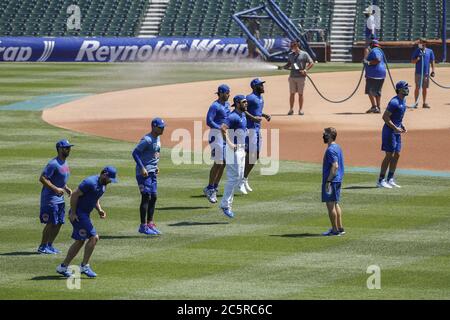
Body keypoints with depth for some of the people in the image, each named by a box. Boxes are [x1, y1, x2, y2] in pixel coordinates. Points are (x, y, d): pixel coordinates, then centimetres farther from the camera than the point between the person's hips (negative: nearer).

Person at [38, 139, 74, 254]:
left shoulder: (65, 163, 12)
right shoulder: (53, 164, -18)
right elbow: (42, 178, -22)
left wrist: (66, 188, 8)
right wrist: (55, 189, -25)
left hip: (60, 198, 9)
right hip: (50, 198, -9)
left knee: (59, 223, 10)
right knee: (51, 223, -8)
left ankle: (49, 245, 19)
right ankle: (42, 246, 1)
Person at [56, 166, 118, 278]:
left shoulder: (103, 185, 9)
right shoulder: (90, 183, -21)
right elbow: (75, 195, -20)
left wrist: (99, 210, 5)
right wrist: (72, 213, -20)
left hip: (85, 214, 10)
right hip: (78, 214, -10)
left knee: (80, 242, 14)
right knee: (93, 237, -13)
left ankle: (63, 267, 21)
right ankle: (84, 266, -5)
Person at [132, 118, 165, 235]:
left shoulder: (157, 139, 12)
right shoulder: (147, 140, -17)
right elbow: (135, 153, -21)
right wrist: (142, 168, -25)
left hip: (152, 172, 9)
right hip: (144, 173, -9)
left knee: (153, 197, 11)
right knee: (146, 197, -9)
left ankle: (150, 224, 18)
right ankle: (143, 226, -6)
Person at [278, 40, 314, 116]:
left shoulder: (304, 54, -3)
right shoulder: (290, 55, 12)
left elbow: (311, 63, -3)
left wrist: (305, 70, -16)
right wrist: (282, 67, 0)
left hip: (301, 77, -4)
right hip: (292, 77, 4)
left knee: (300, 94, 1)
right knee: (292, 93, 4)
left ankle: (300, 109, 9)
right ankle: (291, 109, 9)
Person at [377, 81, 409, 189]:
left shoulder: (403, 100, 11)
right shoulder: (394, 102, -20)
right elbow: (385, 117, -22)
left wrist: (402, 126, 12)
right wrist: (395, 128, -23)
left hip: (397, 131, 9)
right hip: (389, 131, -9)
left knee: (397, 155, 9)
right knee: (389, 155, -8)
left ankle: (390, 180, 16)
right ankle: (381, 181, -4)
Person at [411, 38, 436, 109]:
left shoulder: (430, 51, 6)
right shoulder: (417, 51, 2)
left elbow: (432, 61, 9)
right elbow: (412, 61, 3)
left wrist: (433, 71, 2)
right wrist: (417, 59, -18)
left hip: (426, 73, 2)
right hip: (418, 73, -2)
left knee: (425, 88, 8)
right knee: (417, 88, -4)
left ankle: (424, 103, 14)